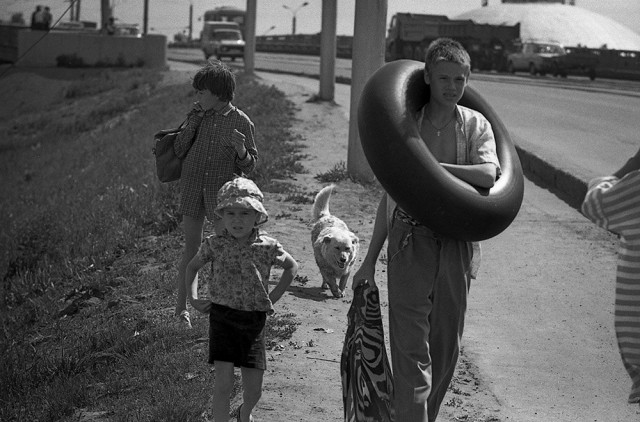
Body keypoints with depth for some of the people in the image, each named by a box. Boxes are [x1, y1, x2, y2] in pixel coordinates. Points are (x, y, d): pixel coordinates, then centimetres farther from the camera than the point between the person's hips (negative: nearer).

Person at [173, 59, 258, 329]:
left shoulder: (241, 122, -4)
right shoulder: (197, 116, 3)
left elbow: (249, 166, -1)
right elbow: (179, 151, 2)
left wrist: (241, 150, -22)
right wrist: (193, 122, -8)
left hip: (223, 191, -2)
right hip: (192, 188, 2)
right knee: (191, 248, 7)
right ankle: (182, 305, 16)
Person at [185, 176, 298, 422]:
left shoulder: (267, 247, -6)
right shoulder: (214, 245, -5)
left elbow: (291, 267, 12)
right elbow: (192, 267, 14)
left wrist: (273, 298, 5)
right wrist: (192, 298, 3)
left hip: (254, 320, 1)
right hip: (222, 317, -1)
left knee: (254, 388, 7)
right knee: (223, 381, -13)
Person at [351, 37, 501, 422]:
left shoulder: (477, 125, 6)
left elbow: (488, 175, -14)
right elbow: (391, 197, 8)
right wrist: (370, 260, 7)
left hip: (457, 244, 2)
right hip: (410, 240, -2)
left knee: (446, 346, 10)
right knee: (411, 346, -8)